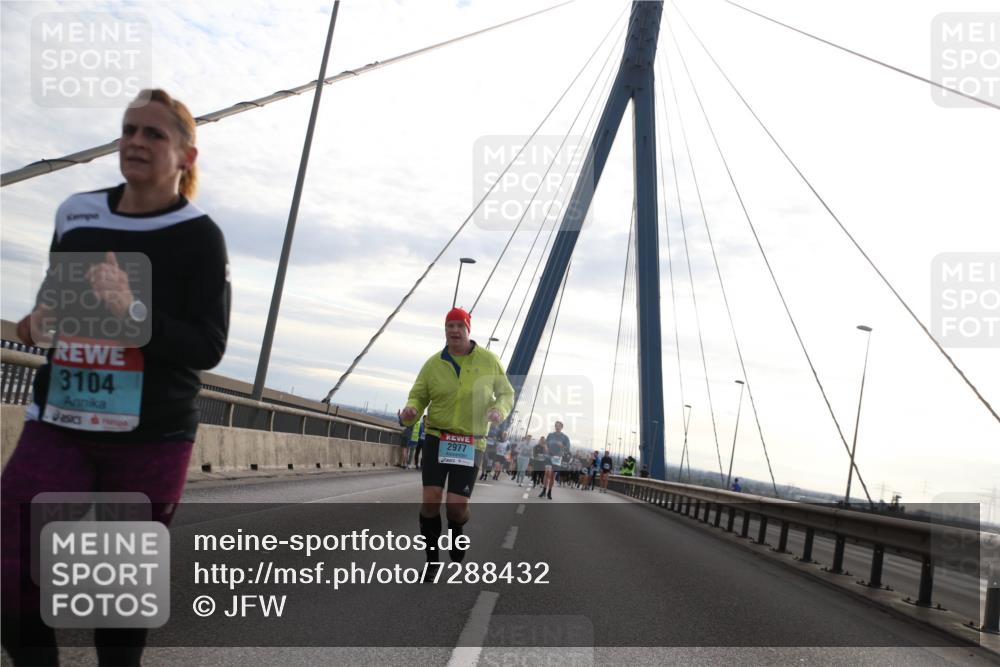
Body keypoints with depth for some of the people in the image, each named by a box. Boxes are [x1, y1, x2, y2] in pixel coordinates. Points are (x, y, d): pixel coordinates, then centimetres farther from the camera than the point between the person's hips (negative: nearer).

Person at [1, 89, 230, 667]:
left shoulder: (200, 236, -6)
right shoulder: (76, 212, 8)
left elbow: (209, 347, -11)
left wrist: (135, 313, -26)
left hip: (151, 439, -3)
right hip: (58, 424, 4)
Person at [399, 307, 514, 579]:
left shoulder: (488, 360, -1)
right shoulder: (433, 363, -1)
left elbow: (506, 393, 9)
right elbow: (418, 397, 5)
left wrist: (500, 409, -14)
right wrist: (410, 411, -18)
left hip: (470, 444, 0)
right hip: (437, 438, 1)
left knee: (457, 505, -9)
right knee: (431, 501, -9)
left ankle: (456, 531, 29)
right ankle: (432, 560, 13)